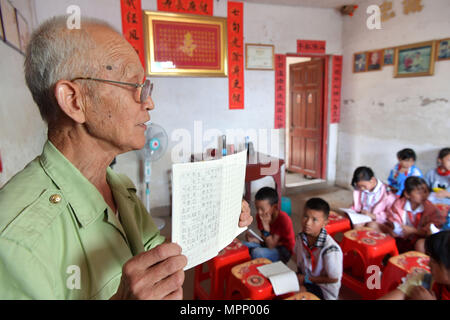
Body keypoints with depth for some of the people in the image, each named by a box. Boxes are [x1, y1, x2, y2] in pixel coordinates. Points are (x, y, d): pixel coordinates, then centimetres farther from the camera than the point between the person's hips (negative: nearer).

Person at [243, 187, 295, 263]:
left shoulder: (283, 219, -26)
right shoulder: (260, 216, -7)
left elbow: (271, 246, -26)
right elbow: (265, 239, 0)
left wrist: (266, 225, -35)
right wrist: (254, 239, -21)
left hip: (283, 251, -6)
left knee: (257, 252, -31)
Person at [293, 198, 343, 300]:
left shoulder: (330, 249, -31)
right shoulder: (300, 237, -11)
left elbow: (333, 279, -19)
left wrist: (307, 279, -16)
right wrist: (299, 274, -4)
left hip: (324, 290, -6)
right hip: (304, 278, 6)